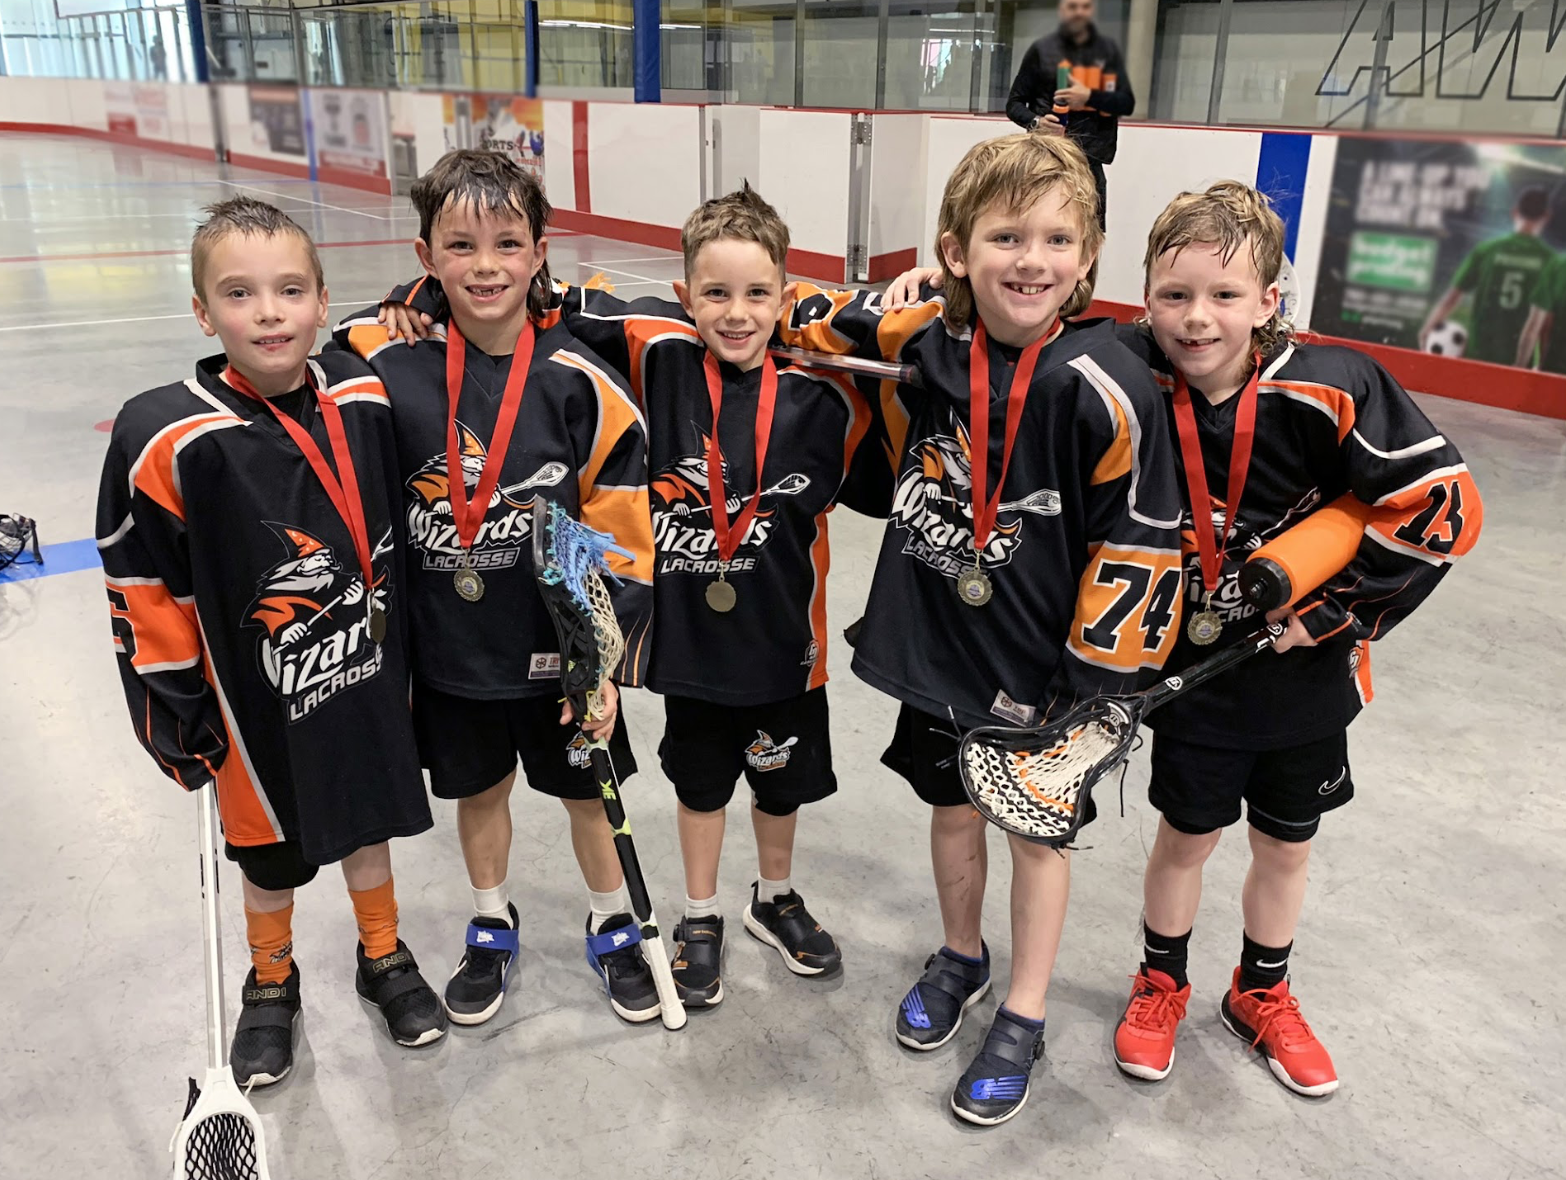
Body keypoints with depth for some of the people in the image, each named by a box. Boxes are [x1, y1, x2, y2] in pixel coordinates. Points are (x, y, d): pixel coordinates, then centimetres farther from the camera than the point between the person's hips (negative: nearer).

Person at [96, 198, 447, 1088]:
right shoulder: (168, 438, -20)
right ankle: (271, 984, 45)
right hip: (257, 705, -3)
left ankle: (384, 957, 46)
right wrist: (175, 716, -8)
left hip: (366, 681, 3)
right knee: (271, 854, 17)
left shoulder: (365, 398, -9)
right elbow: (144, 589, -11)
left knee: (370, 822, 21)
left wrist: (404, 651, 11)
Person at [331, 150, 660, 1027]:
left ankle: (614, 927, 41)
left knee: (587, 790, 16)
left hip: (559, 647, -2)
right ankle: (492, 929, 46)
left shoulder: (580, 382, -14)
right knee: (479, 791, 20)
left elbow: (622, 538, -10)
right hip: (448, 646, 2)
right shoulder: (389, 363, -9)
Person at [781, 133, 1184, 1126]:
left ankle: (1024, 1018, 35)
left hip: (1047, 661, -4)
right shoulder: (928, 343, -9)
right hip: (939, 641, 4)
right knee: (953, 809, 21)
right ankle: (963, 957, 49)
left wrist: (1099, 678, -13)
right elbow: (818, 322, 12)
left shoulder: (1106, 389, -21)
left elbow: (1139, 542, -16)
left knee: (1038, 830, 14)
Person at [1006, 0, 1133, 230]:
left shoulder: (1107, 50, 11)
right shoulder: (1042, 49, 5)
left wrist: (1089, 96, -13)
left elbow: (1127, 103, 6)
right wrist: (1035, 122, -16)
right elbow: (1014, 103, 6)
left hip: (1089, 159, 2)